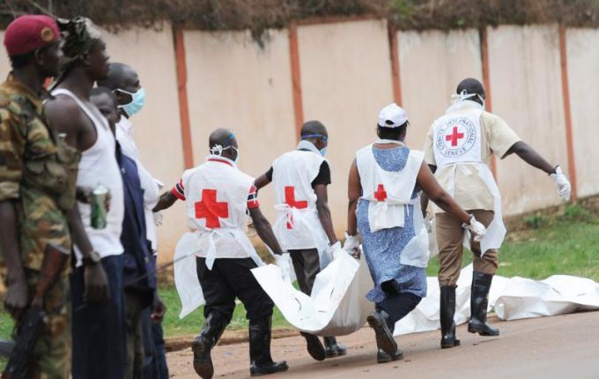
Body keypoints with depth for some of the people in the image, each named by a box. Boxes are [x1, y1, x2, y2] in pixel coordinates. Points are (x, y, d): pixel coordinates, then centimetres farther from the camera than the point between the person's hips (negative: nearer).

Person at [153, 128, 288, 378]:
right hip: (235, 250, -4)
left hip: (205, 252, 4)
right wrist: (280, 254, -4)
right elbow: (260, 223, -7)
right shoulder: (243, 181, -5)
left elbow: (165, 200, 23)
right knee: (260, 304, 9)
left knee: (218, 307, 12)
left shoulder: (191, 177, 6)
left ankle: (204, 341, -17)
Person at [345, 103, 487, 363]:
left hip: (372, 231, 4)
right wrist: (470, 222, 6)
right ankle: (384, 317, -27)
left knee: (385, 286, 13)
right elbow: (439, 197, -2)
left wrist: (351, 237, 7)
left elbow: (353, 200, 1)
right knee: (413, 288, 1)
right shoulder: (413, 159, -4)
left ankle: (385, 347, 6)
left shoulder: (361, 158, 3)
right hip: (405, 232, -3)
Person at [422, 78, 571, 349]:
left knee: (448, 265, 3)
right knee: (485, 255, 13)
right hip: (477, 194, -2)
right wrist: (554, 172, -3)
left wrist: (422, 213, 15)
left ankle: (447, 332, -3)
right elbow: (520, 148, -1)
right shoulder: (485, 119, 12)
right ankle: (477, 316, 1)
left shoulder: (437, 125, 21)